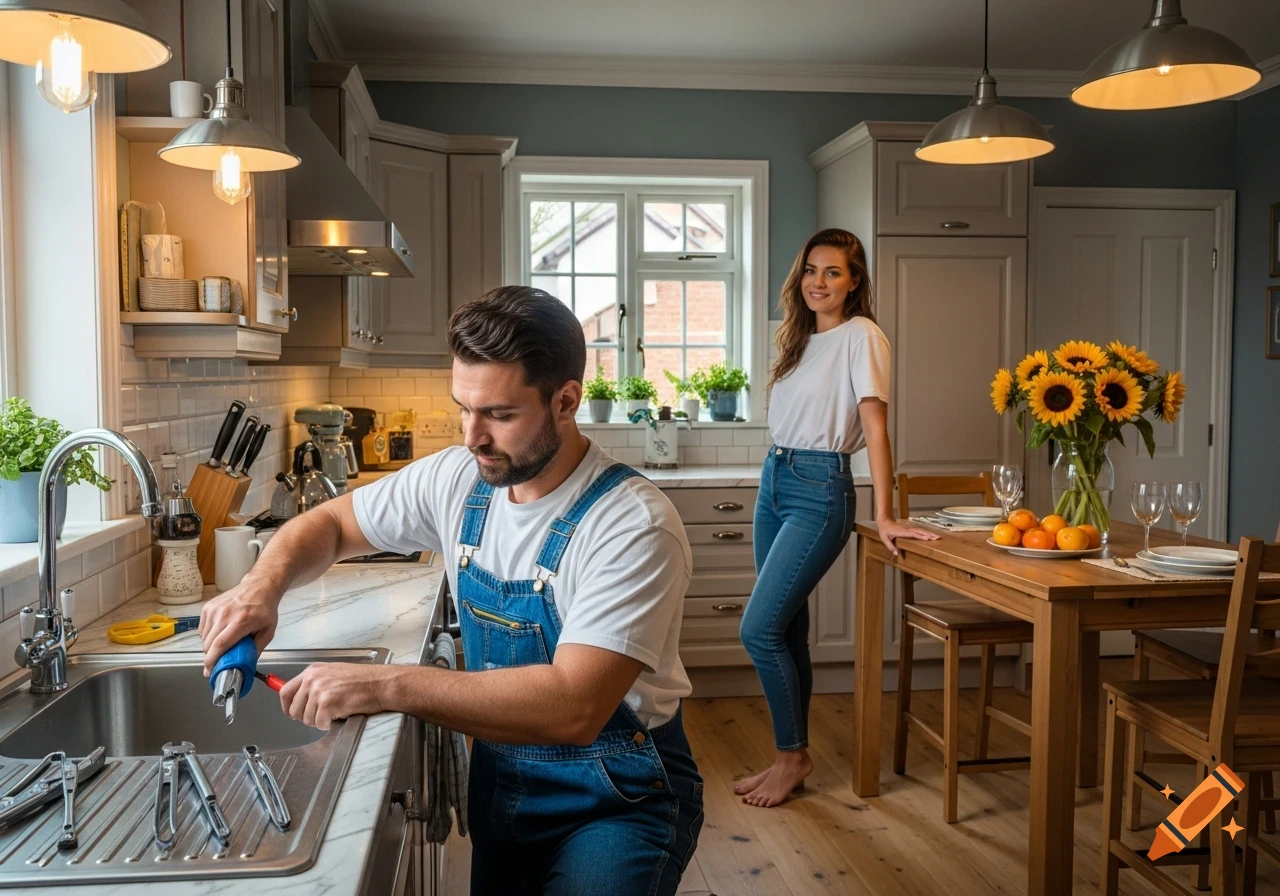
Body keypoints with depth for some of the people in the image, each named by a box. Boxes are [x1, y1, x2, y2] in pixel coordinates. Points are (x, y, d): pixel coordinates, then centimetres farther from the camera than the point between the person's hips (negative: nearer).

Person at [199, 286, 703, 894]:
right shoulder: (456, 480, -6)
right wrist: (265, 582, -14)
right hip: (498, 781, 6)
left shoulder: (634, 525, -26)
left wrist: (387, 686, -37)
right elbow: (329, 524, 8)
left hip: (618, 799, -5)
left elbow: (574, 707, -34)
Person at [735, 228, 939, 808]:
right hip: (774, 482, 8)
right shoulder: (802, 339, 16)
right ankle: (791, 757, 22)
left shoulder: (861, 336, -9)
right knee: (785, 631, 11)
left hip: (819, 491, -8)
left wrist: (884, 516, -19)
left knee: (759, 630, -10)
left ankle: (793, 757, 8)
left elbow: (875, 427, -16)